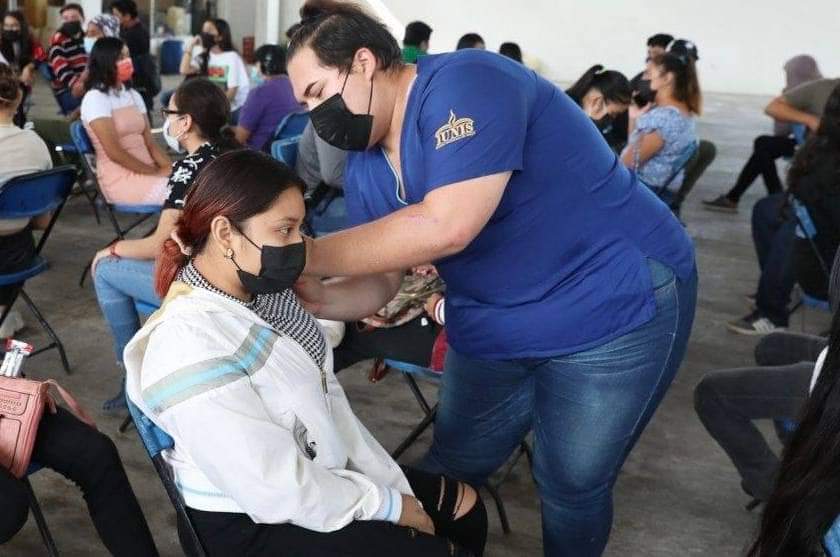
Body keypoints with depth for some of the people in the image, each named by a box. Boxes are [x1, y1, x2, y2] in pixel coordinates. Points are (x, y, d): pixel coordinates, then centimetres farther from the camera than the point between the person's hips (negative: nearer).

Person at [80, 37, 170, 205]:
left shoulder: (133, 95, 15)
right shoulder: (95, 98, -8)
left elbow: (149, 142, 9)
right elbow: (114, 152, -15)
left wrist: (168, 167, -10)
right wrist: (157, 172, -16)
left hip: (147, 171, 7)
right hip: (120, 178, -7)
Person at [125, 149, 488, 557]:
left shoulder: (262, 293, -3)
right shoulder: (191, 350, -30)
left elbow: (328, 398, 3)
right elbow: (279, 493, -27)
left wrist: (393, 487, -2)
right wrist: (386, 505, -15)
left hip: (319, 476, 8)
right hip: (252, 524, -8)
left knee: (465, 509, 12)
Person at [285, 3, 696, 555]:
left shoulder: (464, 84, -24)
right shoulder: (364, 171, 2)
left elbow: (446, 226, -36)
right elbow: (379, 284, 5)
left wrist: (310, 256, -28)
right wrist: (315, 297, -17)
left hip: (619, 307, -7)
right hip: (493, 328, 8)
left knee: (572, 485, 6)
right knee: (450, 471, 15)